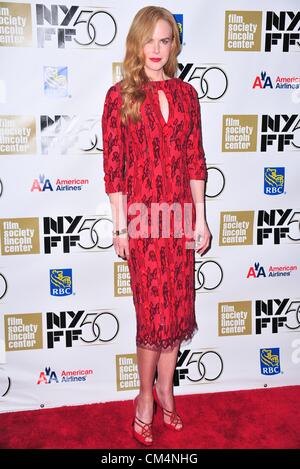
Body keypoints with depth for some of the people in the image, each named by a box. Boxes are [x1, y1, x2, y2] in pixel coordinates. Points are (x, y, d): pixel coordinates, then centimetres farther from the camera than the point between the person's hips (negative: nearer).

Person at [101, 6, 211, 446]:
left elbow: (196, 160, 8)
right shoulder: (120, 96, -1)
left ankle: (165, 387, 32)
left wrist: (200, 217, 4)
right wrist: (120, 226, -8)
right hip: (142, 216, -3)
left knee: (178, 308, 10)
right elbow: (113, 166, -5)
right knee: (153, 311, 3)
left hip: (180, 214, 4)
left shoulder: (186, 94, 8)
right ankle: (146, 395, 26)